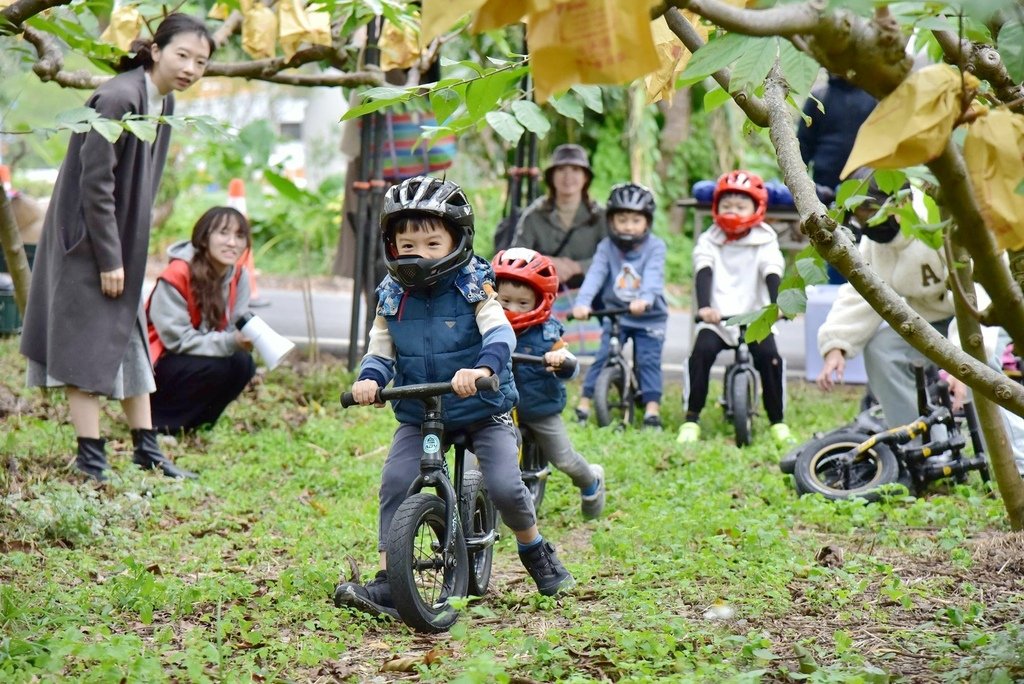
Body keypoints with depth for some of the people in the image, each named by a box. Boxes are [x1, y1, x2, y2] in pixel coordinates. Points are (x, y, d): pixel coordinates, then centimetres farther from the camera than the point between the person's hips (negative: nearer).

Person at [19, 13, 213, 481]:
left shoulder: (164, 103, 5)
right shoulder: (117, 99, -22)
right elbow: (94, 184, -22)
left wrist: (124, 255, 11)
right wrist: (109, 259, -20)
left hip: (121, 243, 9)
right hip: (87, 244, -9)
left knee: (130, 342, 13)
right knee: (88, 345, -4)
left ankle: (146, 448, 21)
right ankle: (91, 456, 0)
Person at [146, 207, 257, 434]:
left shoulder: (239, 276, -6)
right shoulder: (177, 276, -24)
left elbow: (233, 330, -3)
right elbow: (177, 339, -24)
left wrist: (246, 336, -28)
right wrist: (230, 342, -34)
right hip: (159, 364, -6)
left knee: (243, 364, -20)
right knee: (217, 368, -29)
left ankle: (193, 422, -1)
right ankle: (157, 420, -12)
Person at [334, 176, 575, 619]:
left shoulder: (473, 288, -10)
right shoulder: (391, 298, 1)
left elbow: (500, 332, -24)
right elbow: (379, 351, 2)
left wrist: (482, 367, -45)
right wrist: (369, 378, -22)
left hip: (483, 411, -3)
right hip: (418, 416, 3)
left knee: (505, 487, -16)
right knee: (395, 483, -17)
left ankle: (535, 550, 17)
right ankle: (388, 584, -12)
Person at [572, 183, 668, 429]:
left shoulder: (654, 247, -8)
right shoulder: (607, 247, -3)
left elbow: (653, 276, -24)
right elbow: (595, 275, -16)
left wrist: (645, 299, -44)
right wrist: (582, 303, -34)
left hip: (649, 318, -1)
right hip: (615, 314, 1)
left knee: (649, 360, -9)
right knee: (602, 356, -6)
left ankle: (652, 408, -3)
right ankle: (584, 403, 1)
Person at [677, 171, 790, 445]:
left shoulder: (765, 242, 5)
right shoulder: (709, 241, 7)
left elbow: (772, 275, -9)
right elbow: (704, 273, -9)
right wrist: (704, 307, -28)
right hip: (717, 319, 1)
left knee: (769, 356, -24)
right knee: (702, 351, -25)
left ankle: (777, 422, -8)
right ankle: (691, 419, -15)